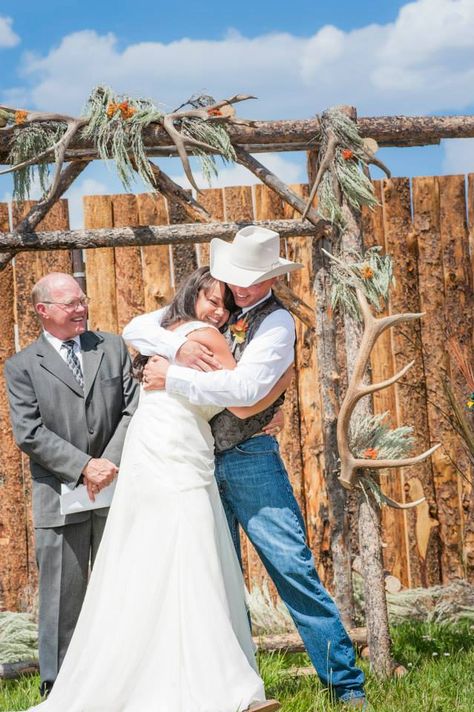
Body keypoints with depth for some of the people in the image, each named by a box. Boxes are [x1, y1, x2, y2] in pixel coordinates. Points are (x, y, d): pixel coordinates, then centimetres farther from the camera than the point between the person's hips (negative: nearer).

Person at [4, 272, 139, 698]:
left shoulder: (113, 347, 10)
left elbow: (133, 409, 4)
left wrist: (110, 463, -10)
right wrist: (84, 466, -16)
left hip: (117, 491, 3)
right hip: (60, 499, -2)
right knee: (62, 596, 1)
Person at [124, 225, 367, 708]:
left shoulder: (277, 322, -5)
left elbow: (245, 387, -19)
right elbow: (135, 329, 6)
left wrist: (173, 378, -18)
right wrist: (178, 347, -13)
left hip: (250, 460, -5)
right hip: (200, 463, 5)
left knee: (293, 568, -9)